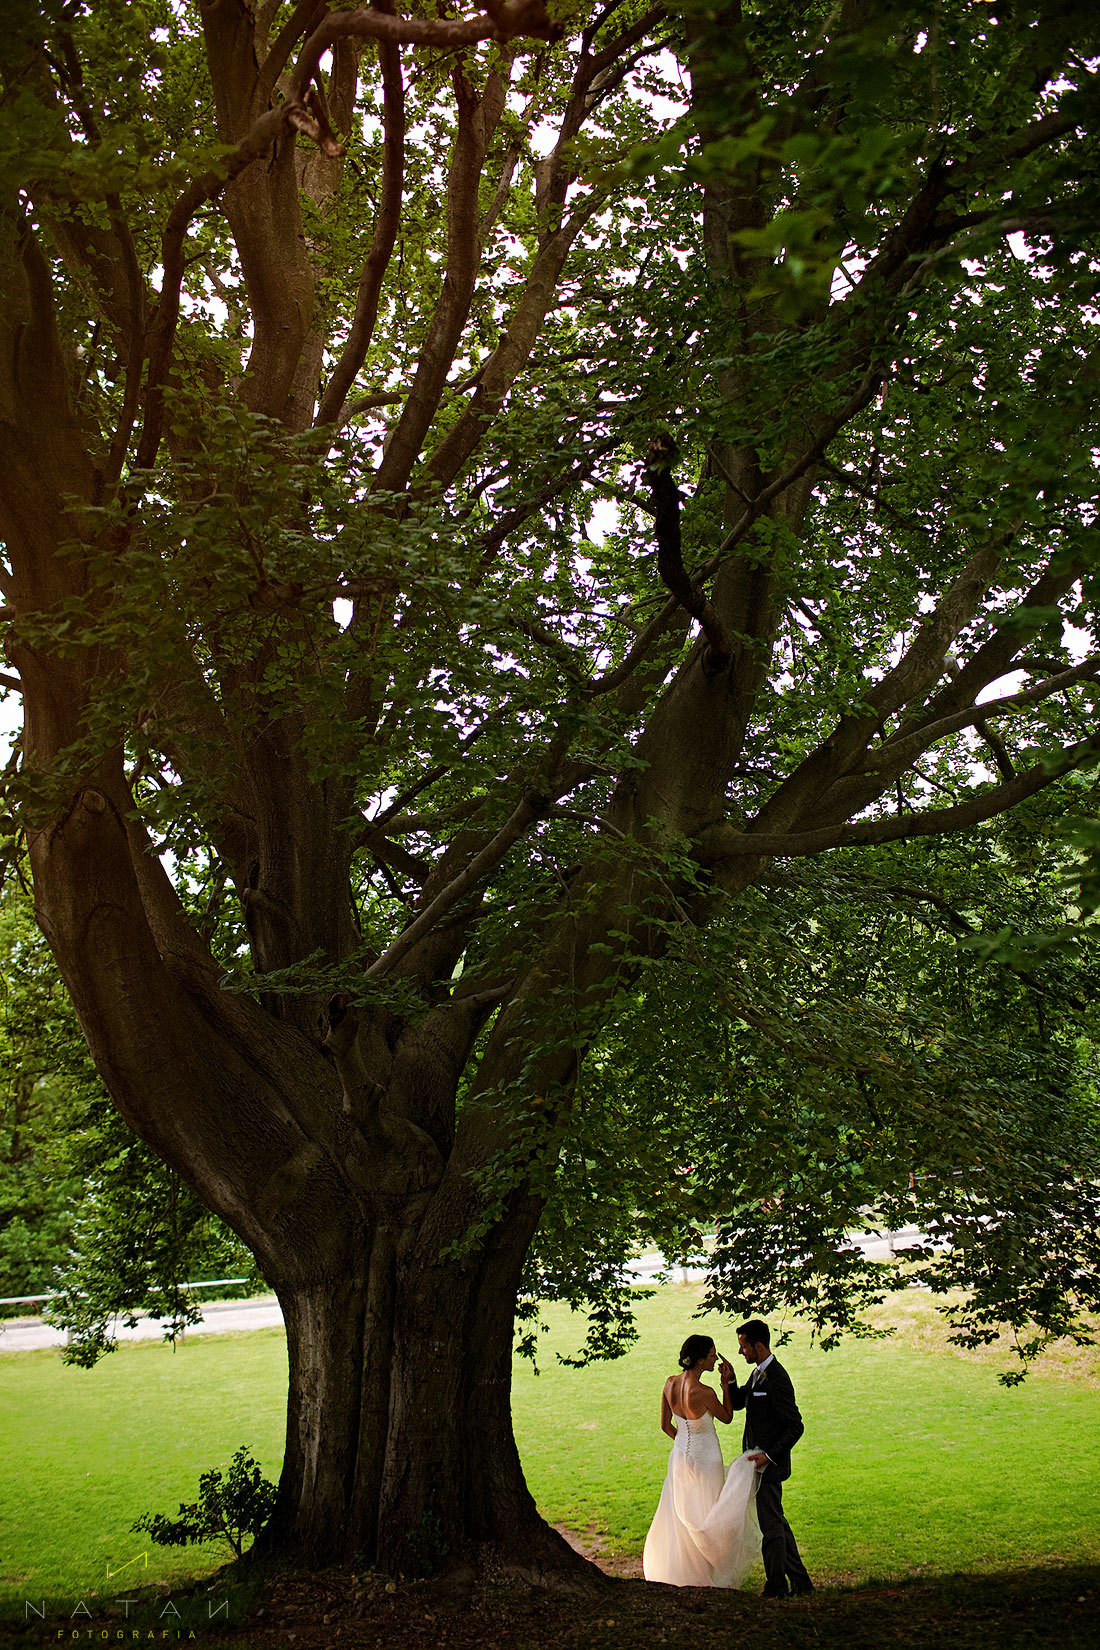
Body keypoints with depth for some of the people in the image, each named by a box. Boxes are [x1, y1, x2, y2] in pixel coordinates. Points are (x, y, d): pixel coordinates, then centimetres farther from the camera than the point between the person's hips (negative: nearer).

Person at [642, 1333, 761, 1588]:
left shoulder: (670, 1383, -8)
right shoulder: (704, 1392, -28)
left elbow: (665, 1425, 4)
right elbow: (727, 1417, -8)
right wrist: (726, 1384, -11)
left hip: (679, 1455, 6)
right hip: (704, 1461, -6)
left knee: (681, 1520, 20)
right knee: (705, 1520, 11)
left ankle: (679, 1574, 32)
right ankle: (703, 1578, 21)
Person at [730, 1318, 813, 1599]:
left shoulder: (776, 1379, -23)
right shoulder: (758, 1373, 8)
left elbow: (795, 1427, -22)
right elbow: (736, 1403, 17)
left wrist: (769, 1456, -23)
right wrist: (729, 1381, -2)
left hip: (770, 1464, -10)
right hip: (761, 1461, 10)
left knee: (771, 1526, 2)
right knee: (777, 1523, 18)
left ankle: (777, 1587, 14)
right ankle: (800, 1581, 28)